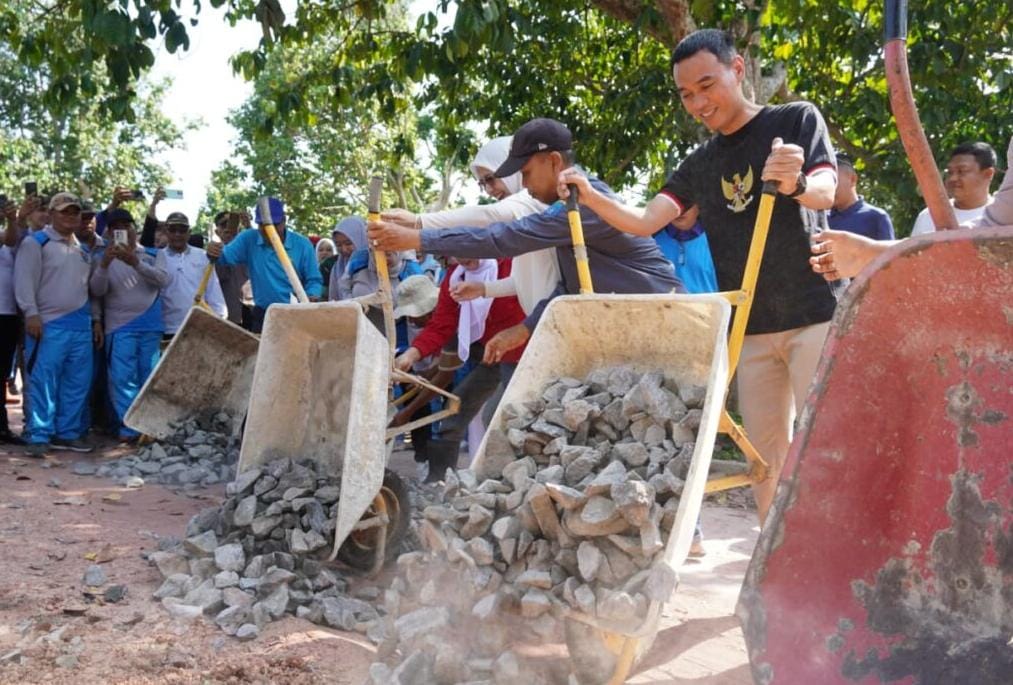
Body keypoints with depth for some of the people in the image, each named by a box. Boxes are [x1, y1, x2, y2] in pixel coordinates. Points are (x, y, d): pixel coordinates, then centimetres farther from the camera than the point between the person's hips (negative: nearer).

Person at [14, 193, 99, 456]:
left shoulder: (82, 248, 21)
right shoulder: (36, 242, 0)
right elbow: (24, 280, -8)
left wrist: (96, 318, 19)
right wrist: (31, 314, -17)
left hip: (81, 325, 7)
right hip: (49, 325, -6)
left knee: (77, 384, 6)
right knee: (43, 382, -8)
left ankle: (67, 433, 14)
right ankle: (39, 436, -3)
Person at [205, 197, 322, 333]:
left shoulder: (302, 244, -5)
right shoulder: (248, 239, -2)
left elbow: (314, 280, -1)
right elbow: (227, 255, -18)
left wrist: (312, 297, -22)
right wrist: (215, 252, -41)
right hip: (263, 316, 1)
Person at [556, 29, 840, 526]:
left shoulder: (797, 120, -1)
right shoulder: (699, 165, 11)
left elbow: (827, 192, -17)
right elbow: (642, 222, 3)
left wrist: (796, 183, -40)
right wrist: (588, 196, -14)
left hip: (813, 314, -5)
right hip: (751, 326, 5)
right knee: (765, 450, 6)